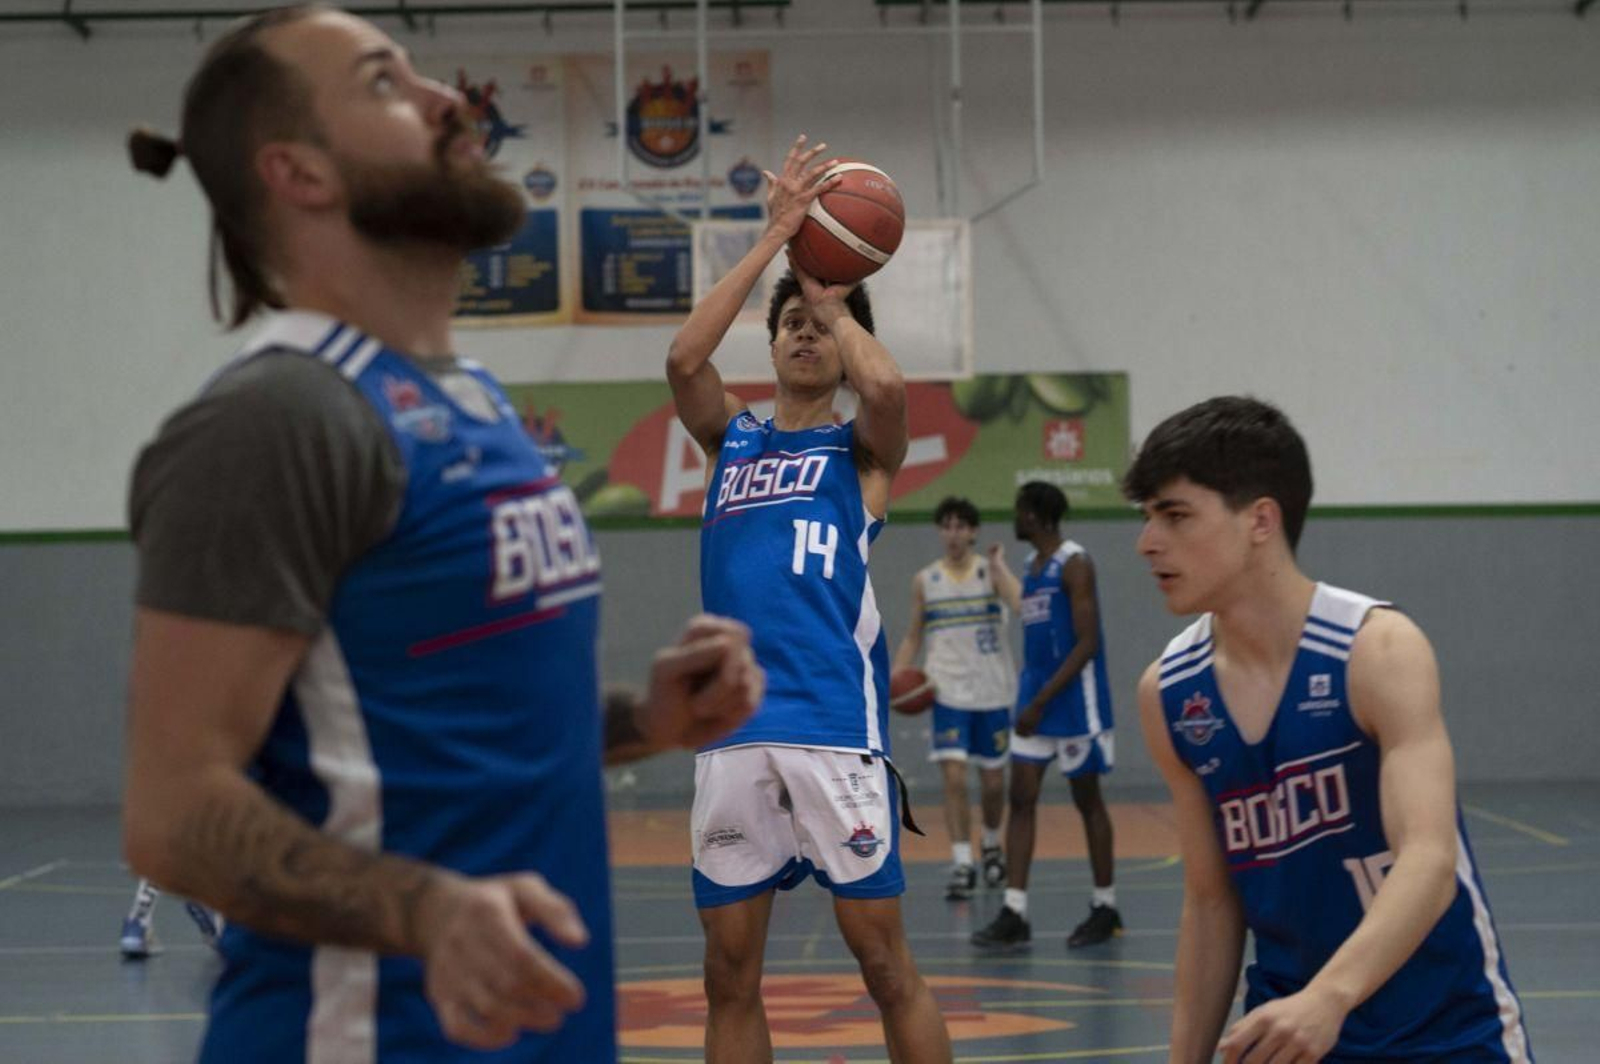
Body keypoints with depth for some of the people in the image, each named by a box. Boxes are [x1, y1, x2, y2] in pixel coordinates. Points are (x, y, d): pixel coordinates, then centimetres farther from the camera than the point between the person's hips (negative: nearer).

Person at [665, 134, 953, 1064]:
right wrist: (774, 240, 0)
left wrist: (835, 300, 4)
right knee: (731, 973, 6)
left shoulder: (861, 450, 9)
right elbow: (685, 358, -1)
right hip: (733, 731, 4)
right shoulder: (732, 438, 18)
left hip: (834, 725, -3)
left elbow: (887, 384, -14)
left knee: (885, 960, -2)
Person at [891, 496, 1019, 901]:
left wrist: (998, 564, -21)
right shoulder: (924, 580, 5)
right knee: (954, 778, -12)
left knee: (992, 780, 9)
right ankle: (962, 864, -8)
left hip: (992, 692, -1)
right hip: (949, 693, 1)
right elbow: (912, 638, 12)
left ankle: (991, 845, 35)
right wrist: (896, 680, 1)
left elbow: (1020, 603, -22)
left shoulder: (990, 572, -3)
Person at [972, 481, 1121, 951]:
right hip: (1035, 697, 8)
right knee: (1021, 799, 0)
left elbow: (1087, 643, -19)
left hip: (1074, 700, -8)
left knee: (1087, 800, 3)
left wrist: (1042, 701, -22)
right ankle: (1014, 914, -2)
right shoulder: (1032, 565, 13)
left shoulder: (1074, 564, -13)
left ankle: (1105, 907, 15)